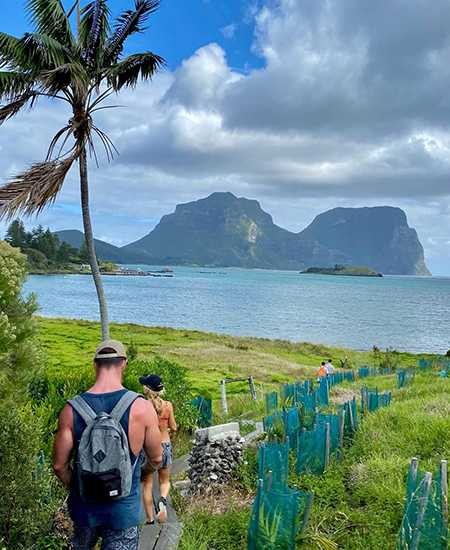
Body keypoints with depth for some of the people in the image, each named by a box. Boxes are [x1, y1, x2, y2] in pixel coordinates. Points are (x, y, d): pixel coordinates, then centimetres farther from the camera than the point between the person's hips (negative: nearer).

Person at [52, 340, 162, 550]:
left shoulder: (72, 409, -13)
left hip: (84, 505, 2)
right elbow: (156, 459, -5)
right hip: (124, 509, -2)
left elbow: (59, 465, -6)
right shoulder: (142, 407, -17)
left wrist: (76, 489, 12)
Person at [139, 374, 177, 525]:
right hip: (165, 445, 1)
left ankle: (150, 519, 16)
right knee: (165, 481, 20)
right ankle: (163, 499, -10)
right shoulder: (168, 405, -7)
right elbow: (173, 428, 0)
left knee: (147, 484, 14)